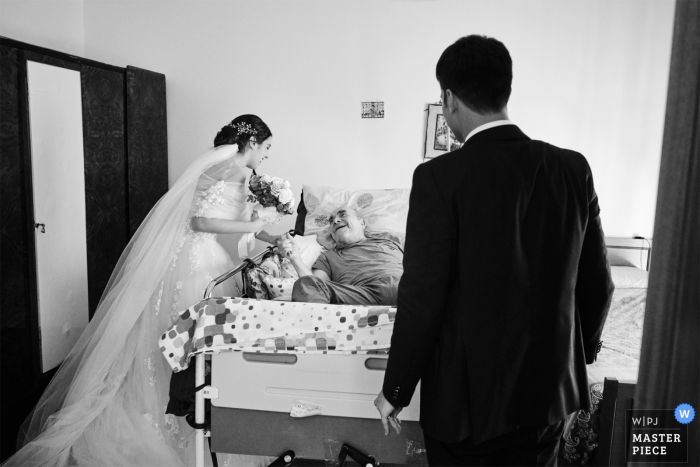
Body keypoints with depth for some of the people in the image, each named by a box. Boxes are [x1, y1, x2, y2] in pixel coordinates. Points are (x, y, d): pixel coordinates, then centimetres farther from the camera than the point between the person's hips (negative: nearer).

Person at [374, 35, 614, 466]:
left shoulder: (440, 177, -20)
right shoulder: (574, 169, -6)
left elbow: (422, 298, -19)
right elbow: (598, 284, 2)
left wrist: (395, 390, -5)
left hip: (467, 394, -4)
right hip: (551, 389, 4)